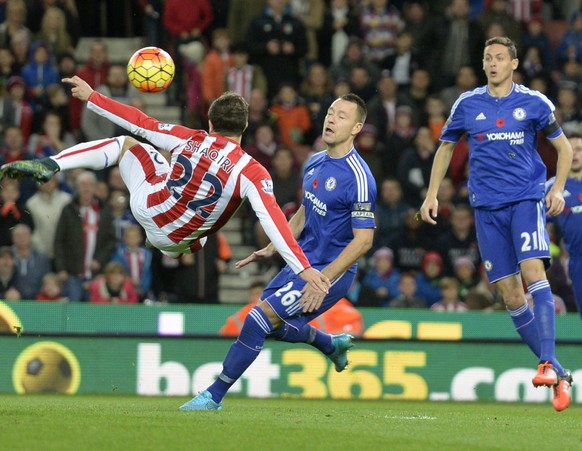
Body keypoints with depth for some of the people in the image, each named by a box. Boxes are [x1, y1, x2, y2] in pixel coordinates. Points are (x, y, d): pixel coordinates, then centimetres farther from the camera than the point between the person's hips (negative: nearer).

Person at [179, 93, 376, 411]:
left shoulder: (358, 177, -21)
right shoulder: (315, 163, 6)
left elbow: (363, 239, -23)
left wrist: (324, 280, -28)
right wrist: (272, 249, 16)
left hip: (331, 271, -9)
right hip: (302, 262, 9)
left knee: (260, 318, -16)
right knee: (270, 324, 19)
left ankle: (214, 396, -7)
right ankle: (333, 345, 40)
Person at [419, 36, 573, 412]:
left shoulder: (534, 103, 1)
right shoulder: (468, 105, 7)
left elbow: (564, 146, 10)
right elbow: (446, 147, 20)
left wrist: (558, 189, -3)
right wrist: (432, 194, 13)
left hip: (527, 200, -3)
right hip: (487, 207, 3)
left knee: (533, 272, -24)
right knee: (511, 296, -1)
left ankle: (548, 363, -28)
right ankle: (559, 375, 5)